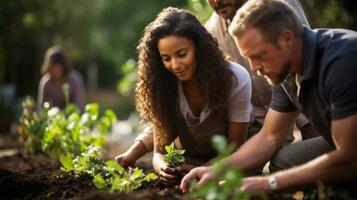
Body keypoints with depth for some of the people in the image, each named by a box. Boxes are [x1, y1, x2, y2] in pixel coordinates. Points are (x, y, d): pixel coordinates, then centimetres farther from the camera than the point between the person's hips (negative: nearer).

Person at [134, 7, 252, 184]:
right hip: (187, 162, 1)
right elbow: (160, 149, -12)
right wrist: (163, 167, -37)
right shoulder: (162, 86, -17)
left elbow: (235, 147, -16)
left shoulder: (236, 79, -23)